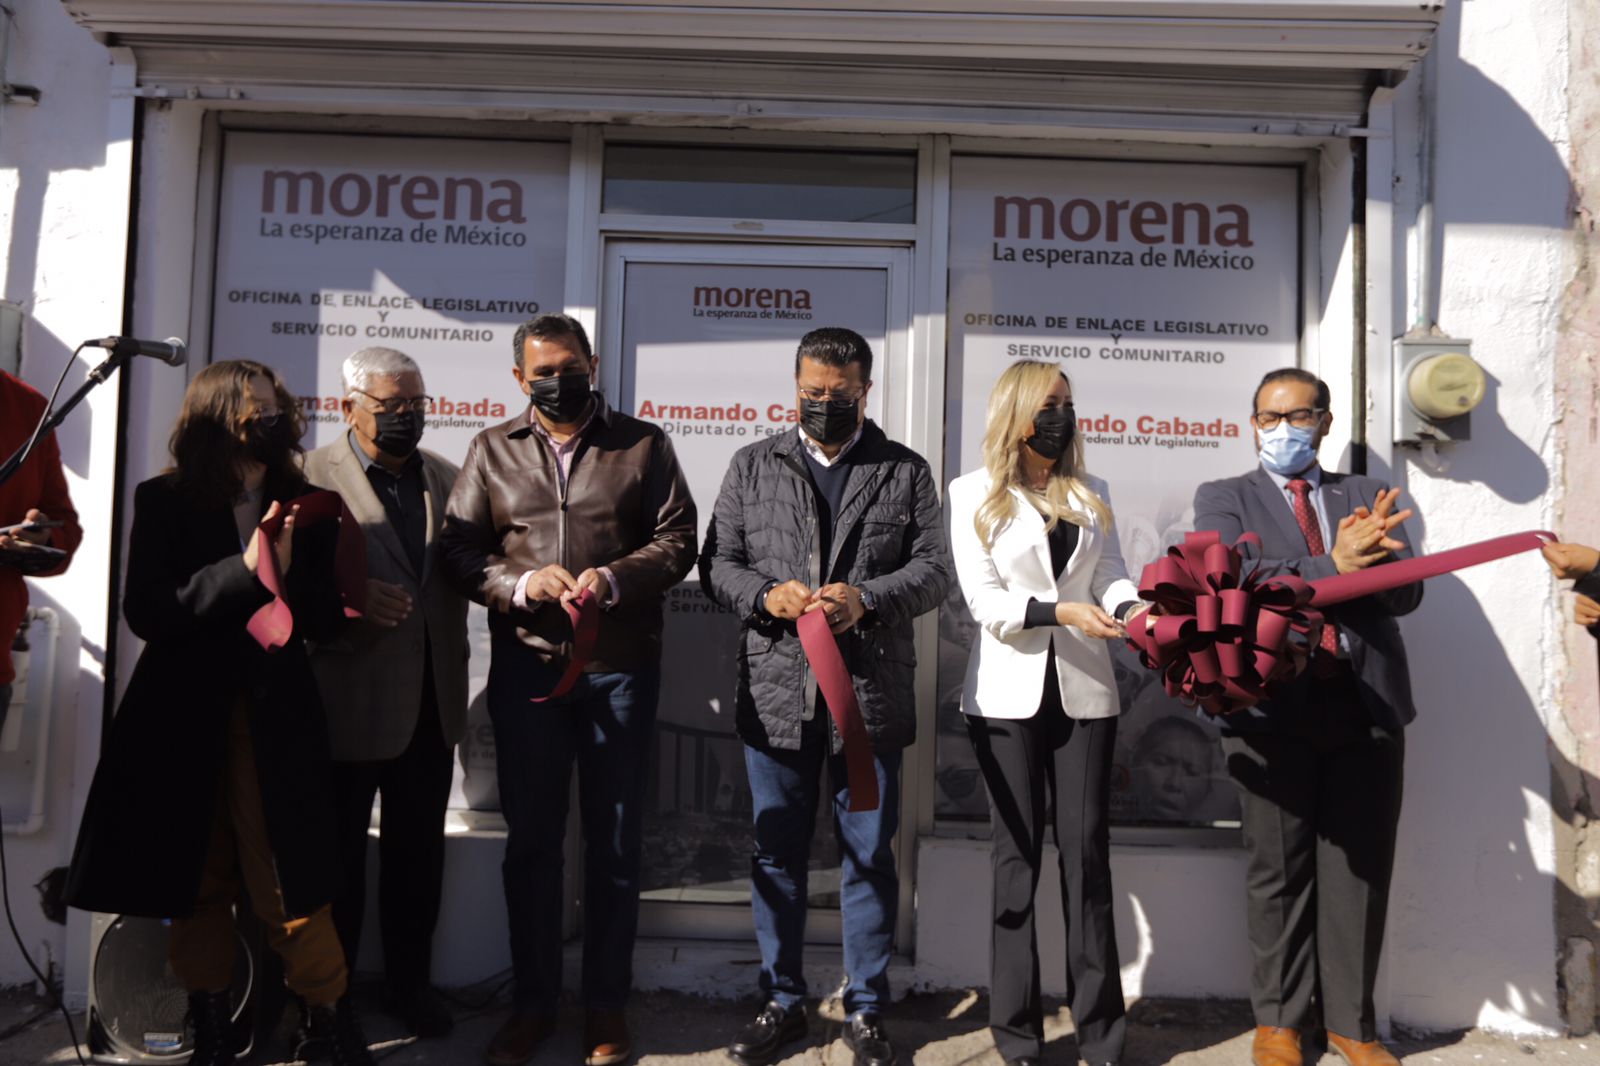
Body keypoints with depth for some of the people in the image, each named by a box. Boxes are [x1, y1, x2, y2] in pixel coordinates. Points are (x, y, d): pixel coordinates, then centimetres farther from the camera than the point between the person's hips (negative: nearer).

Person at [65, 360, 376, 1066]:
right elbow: (145, 611, -9)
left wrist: (289, 570, -17)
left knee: (291, 882, -2)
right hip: (184, 716, 1)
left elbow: (324, 622, 2)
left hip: (274, 716, 0)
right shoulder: (163, 501, 1)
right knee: (195, 879, 10)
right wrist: (244, 569, -18)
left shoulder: (303, 505, 3)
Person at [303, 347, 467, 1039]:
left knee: (419, 854, 15)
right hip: (348, 705, -4)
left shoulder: (448, 479, 9)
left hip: (430, 703, 4)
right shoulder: (310, 477, -6)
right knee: (338, 856, 11)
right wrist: (352, 599, -25)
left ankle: (409, 982, 33)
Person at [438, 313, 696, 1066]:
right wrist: (522, 584, -14)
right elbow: (459, 550, 3)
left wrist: (615, 579, -16)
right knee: (530, 838, 10)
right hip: (525, 666, 1)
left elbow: (677, 539, 0)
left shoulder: (643, 444, 5)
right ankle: (533, 1002, 26)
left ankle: (606, 1004, 23)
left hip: (620, 666, -1)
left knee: (615, 841, 8)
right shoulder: (492, 450, 9)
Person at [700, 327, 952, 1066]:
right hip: (776, 695, 1)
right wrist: (765, 594, -14)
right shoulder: (753, 466, 9)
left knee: (869, 857, 9)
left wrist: (866, 599, -16)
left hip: (871, 698, -1)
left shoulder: (905, 471, 6)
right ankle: (782, 1003, 29)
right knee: (776, 855, 12)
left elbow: (933, 568, 1)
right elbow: (716, 561, 6)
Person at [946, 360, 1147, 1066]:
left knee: (1087, 853, 5)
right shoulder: (973, 493, 2)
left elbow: (1111, 574, 4)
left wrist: (1133, 608, -17)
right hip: (1009, 693, -3)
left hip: (1084, 691, 3)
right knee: (1018, 855, 5)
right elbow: (983, 598, -8)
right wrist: (1060, 612, -21)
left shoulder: (1090, 494, 14)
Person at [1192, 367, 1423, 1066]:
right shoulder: (1224, 498, 7)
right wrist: (1333, 565, -20)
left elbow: (1406, 590, 3)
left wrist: (1362, 558, -18)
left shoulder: (1365, 496, 15)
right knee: (1280, 870, 5)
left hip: (1367, 703, 3)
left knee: (1359, 870, 8)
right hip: (1273, 702, -2)